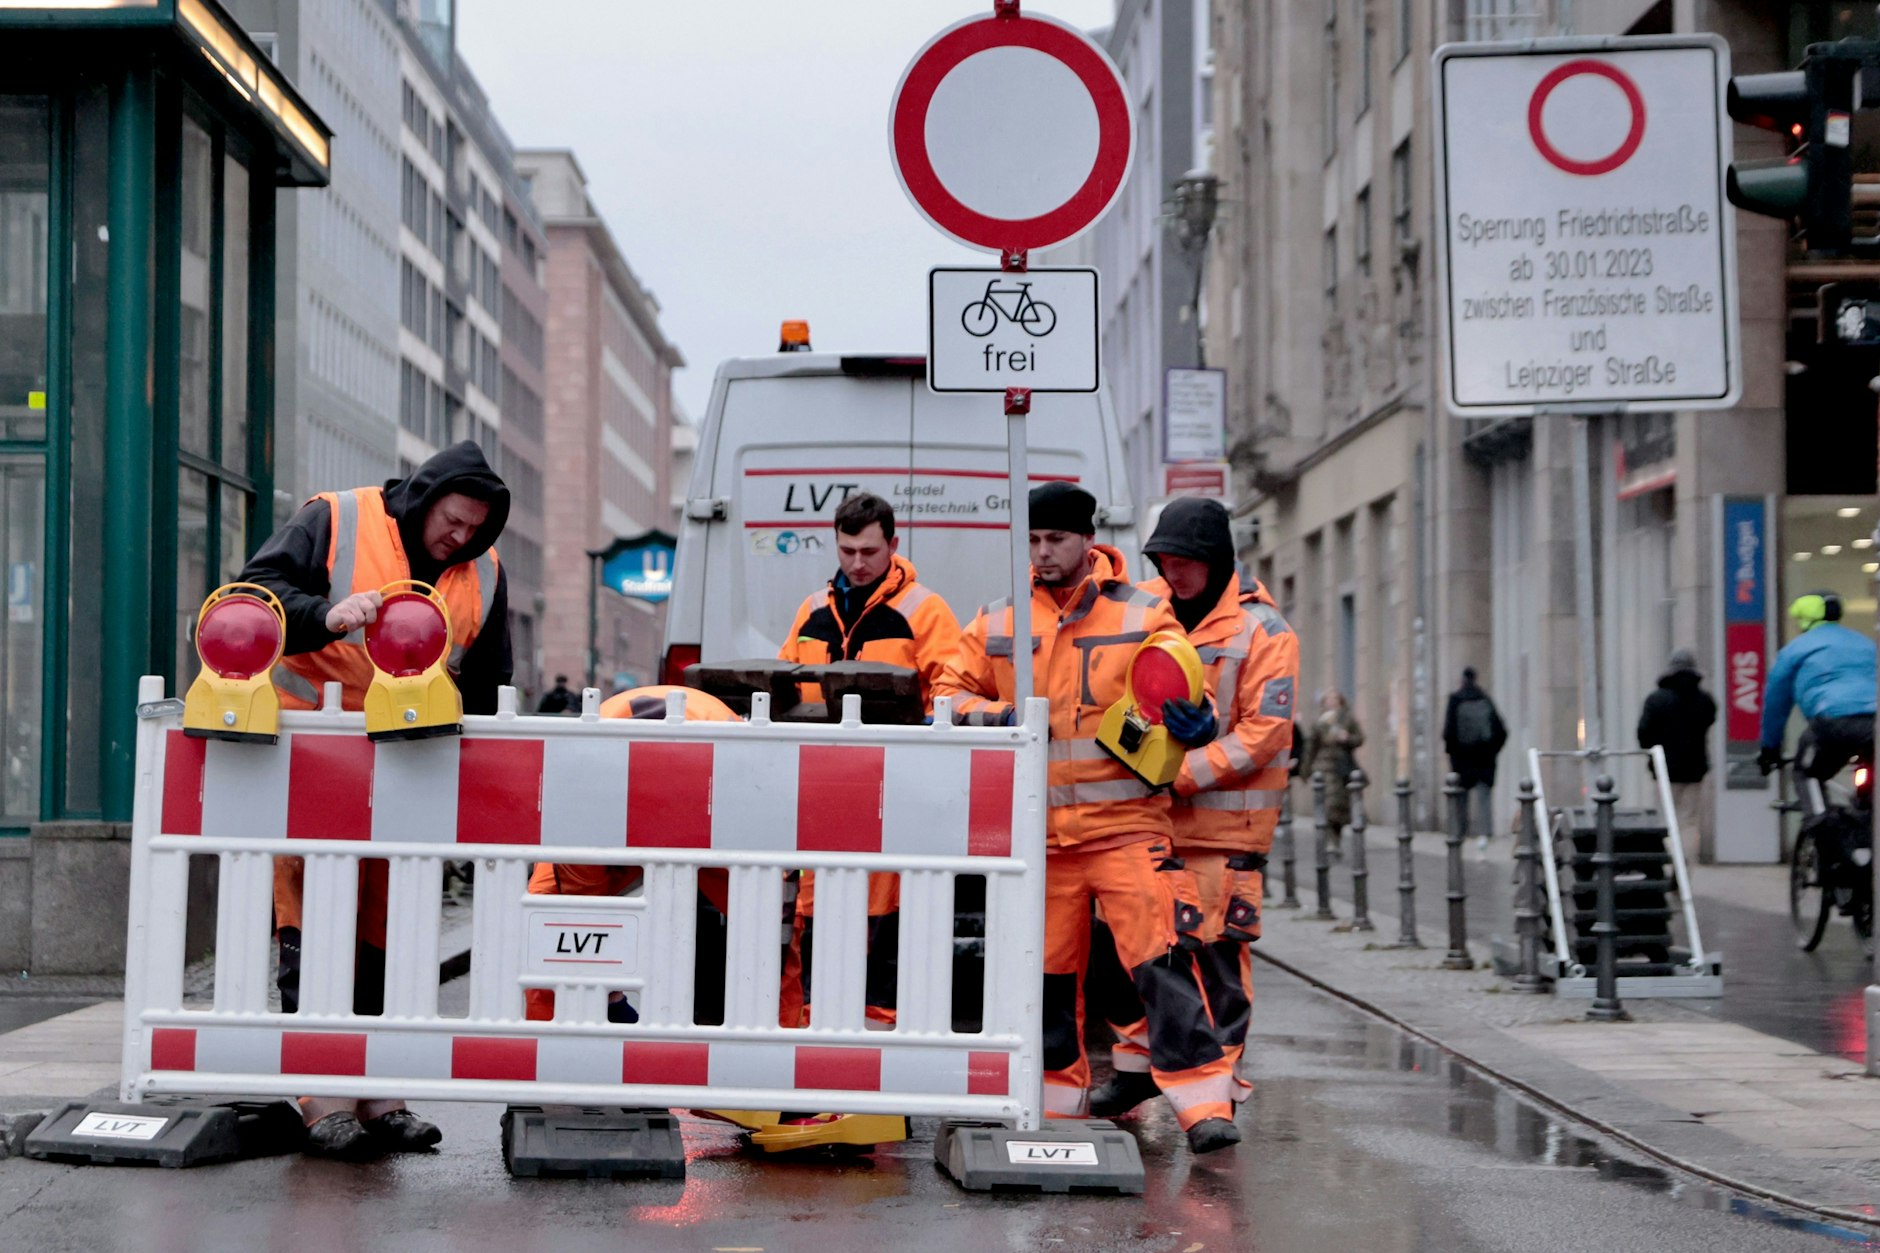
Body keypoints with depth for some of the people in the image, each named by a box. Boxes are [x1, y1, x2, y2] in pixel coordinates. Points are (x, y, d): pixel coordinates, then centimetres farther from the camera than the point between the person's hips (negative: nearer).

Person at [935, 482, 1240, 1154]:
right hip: (1036, 828, 4)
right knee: (1046, 970, 12)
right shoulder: (997, 621, 9)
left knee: (1161, 959, -14)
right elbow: (952, 692, 12)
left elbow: (1184, 696, 4)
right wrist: (994, 717, -8)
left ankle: (1204, 1105, -12)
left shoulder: (1143, 614, 2)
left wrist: (1195, 720, -19)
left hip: (1127, 823, -3)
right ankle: (1056, 1102, 26)